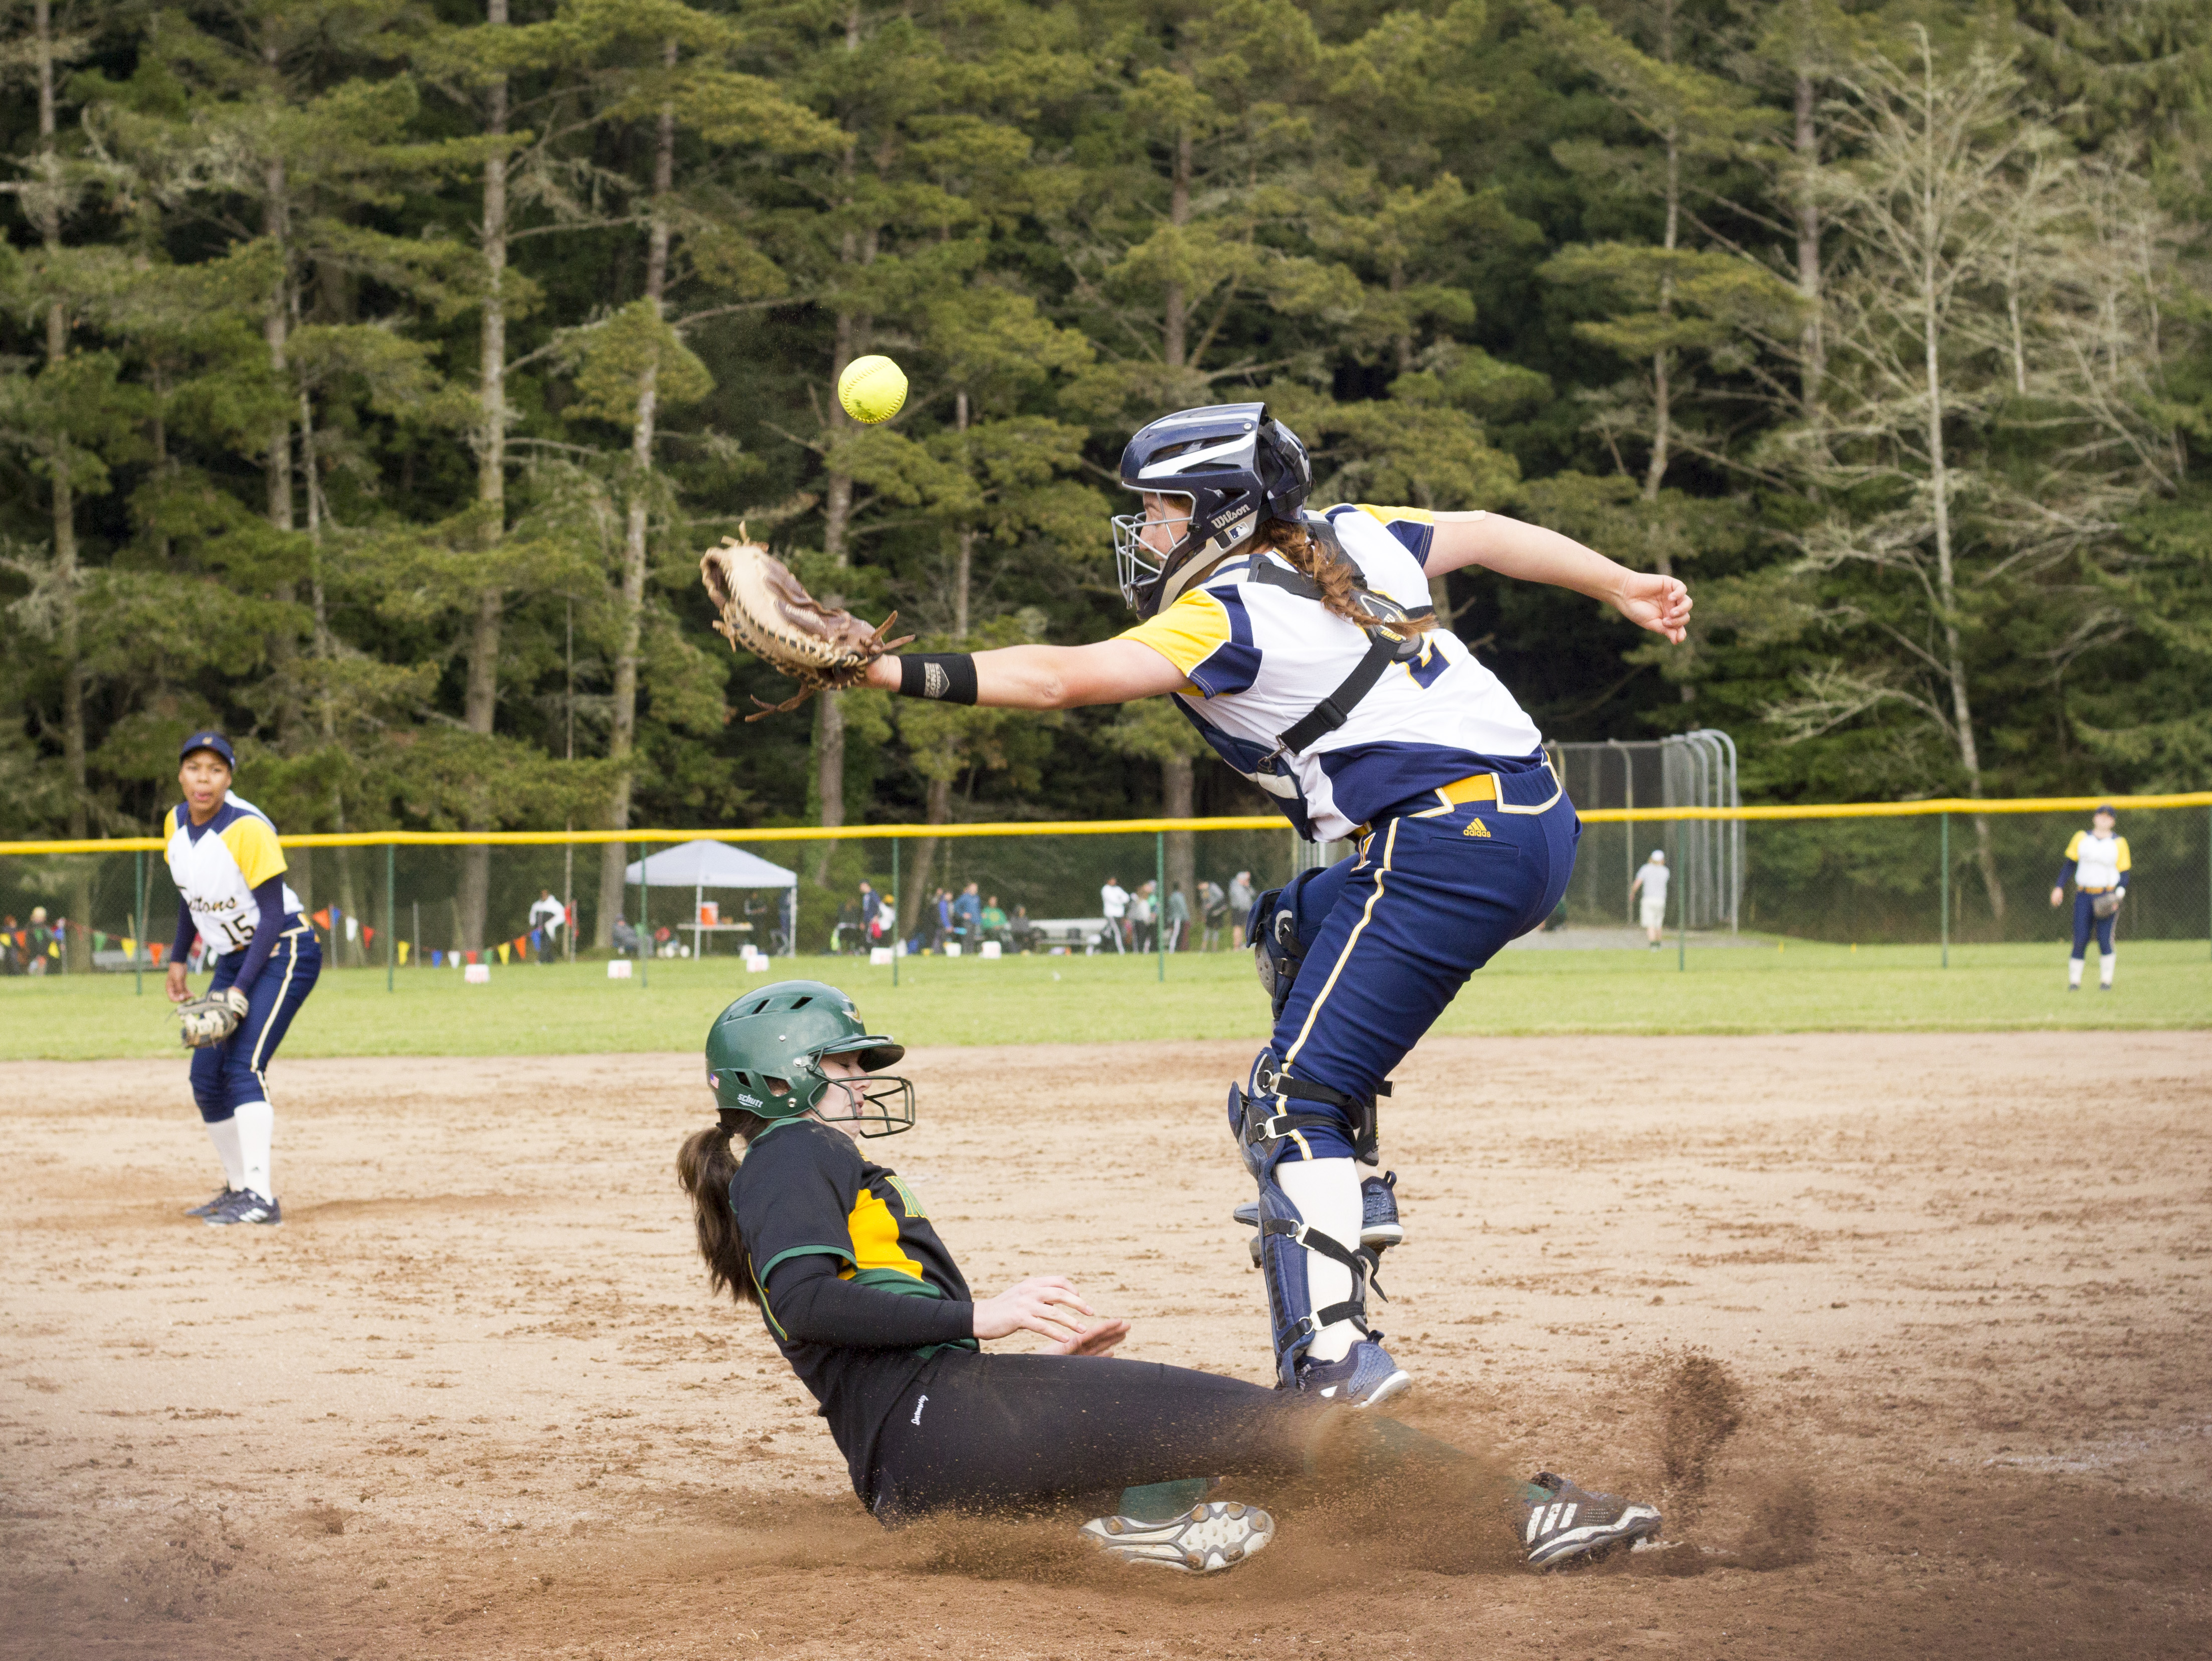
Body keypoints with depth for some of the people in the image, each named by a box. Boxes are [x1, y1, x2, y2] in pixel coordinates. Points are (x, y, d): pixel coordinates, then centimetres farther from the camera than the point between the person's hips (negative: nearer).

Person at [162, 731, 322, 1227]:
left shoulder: (248, 829, -23)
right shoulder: (176, 823, 0)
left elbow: (273, 916, -22)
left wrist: (240, 990, -27)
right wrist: (177, 959, 16)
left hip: (282, 953, -8)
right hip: (233, 958, 8)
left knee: (244, 1066, -22)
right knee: (206, 1079, 6)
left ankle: (261, 1196, -29)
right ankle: (237, 1187, 20)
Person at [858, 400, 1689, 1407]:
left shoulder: (1225, 617, -9)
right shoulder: (1347, 539, 15)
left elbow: (1058, 679, -19)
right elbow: (1484, 535, 24)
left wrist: (890, 671, -24)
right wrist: (1622, 588, 37)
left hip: (1450, 850, -10)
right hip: (1537, 823, 10)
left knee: (1290, 1105, -8)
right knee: (1293, 933, 33)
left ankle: (1330, 1368, -19)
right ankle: (1345, 1193, 24)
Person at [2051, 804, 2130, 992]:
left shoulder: (2119, 843, 6)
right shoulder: (2082, 838, 11)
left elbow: (2123, 874, 6)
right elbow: (2070, 864, 13)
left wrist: (2118, 896, -9)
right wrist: (2059, 887, 3)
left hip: (2107, 897, -1)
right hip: (2084, 896, 1)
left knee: (2104, 939, -12)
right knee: (2080, 940, -5)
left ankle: (2106, 980, -2)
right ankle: (2074, 981, 1)